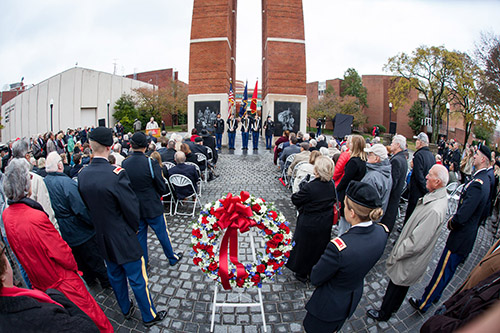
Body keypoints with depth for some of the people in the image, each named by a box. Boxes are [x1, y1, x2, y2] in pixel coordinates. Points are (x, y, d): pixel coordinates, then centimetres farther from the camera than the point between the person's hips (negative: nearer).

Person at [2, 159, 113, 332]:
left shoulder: (6, 215, -6)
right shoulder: (36, 217, -31)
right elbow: (62, 254, -24)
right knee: (91, 317, 9)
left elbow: (18, 250, 8)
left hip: (40, 283, 9)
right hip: (62, 283, -8)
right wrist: (73, 265, -5)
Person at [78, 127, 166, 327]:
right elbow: (132, 208, -22)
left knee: (115, 276, 25)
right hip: (123, 239, -7)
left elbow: (86, 206, 5)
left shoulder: (82, 175, -7)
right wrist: (134, 227, -2)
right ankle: (149, 316, 28)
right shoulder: (116, 174, -28)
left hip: (102, 238, 7)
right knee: (137, 279, 10)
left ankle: (126, 310, 46)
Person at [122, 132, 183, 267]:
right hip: (152, 206, -4)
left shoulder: (125, 164, -8)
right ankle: (172, 258, 30)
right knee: (162, 232, 12)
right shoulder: (151, 163, -21)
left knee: (140, 234, 18)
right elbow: (162, 187, -14)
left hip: (134, 208, 4)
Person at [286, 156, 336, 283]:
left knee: (304, 248, 16)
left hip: (308, 225, -5)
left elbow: (295, 200, -17)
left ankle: (302, 274, 35)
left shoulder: (309, 187, -29)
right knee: (320, 248, 23)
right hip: (326, 225, 6)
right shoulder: (332, 185, -10)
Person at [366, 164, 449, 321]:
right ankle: (393, 307, 52)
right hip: (411, 256, 8)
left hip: (410, 261, -8)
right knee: (400, 285, 29)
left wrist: (395, 254, -17)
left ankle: (384, 314, 38)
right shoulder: (438, 196, -5)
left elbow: (416, 243, -32)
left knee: (397, 285, 15)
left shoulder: (434, 210, -36)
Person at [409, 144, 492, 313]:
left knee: (443, 271, 2)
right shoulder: (484, 179, 6)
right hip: (469, 234, 10)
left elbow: (462, 217, -29)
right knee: (447, 270, 22)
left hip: (461, 237, -10)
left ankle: (424, 304, 14)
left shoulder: (477, 184, -27)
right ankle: (435, 294, 40)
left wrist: (451, 223, -9)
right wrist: (454, 219, 7)